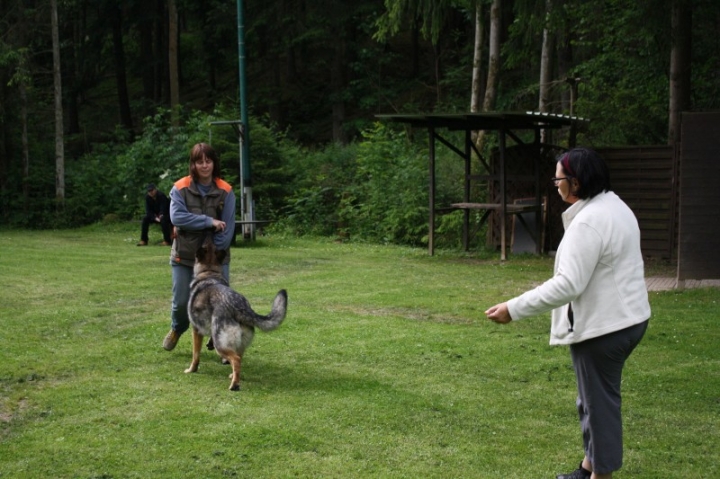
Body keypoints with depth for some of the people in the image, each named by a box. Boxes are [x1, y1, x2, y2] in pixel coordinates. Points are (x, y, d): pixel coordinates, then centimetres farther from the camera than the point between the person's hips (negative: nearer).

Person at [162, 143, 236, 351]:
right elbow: (177, 217, -20)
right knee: (181, 301, 9)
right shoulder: (180, 188, -6)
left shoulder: (225, 191, -5)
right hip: (184, 255, 0)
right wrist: (208, 221, -23)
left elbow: (227, 229, -8)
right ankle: (177, 329, 42)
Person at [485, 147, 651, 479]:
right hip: (625, 318, 10)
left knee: (599, 402, 3)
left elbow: (568, 285, -29)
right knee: (596, 397, 21)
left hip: (602, 327, -10)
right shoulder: (616, 206, 8)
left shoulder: (588, 221, -24)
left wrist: (514, 309, -27)